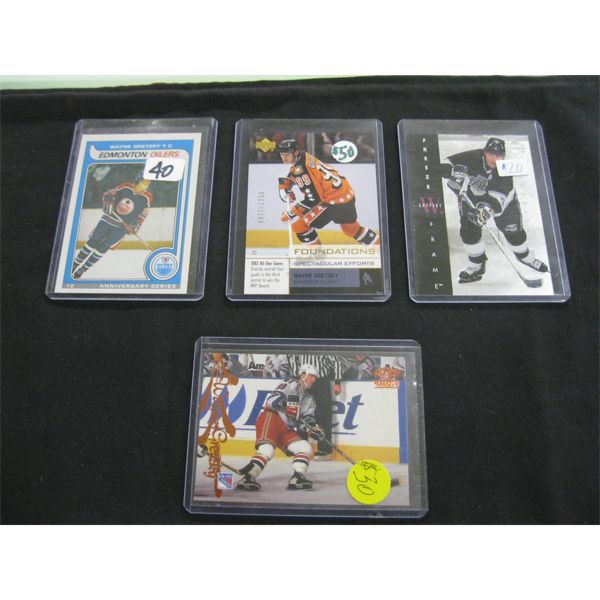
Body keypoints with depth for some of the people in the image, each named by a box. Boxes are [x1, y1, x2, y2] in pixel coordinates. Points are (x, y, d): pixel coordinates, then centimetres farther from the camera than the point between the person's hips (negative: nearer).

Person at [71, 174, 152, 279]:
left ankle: (84, 267, 3)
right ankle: (75, 264, 7)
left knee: (103, 246, -8)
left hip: (122, 227, -1)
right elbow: (107, 195, 5)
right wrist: (108, 204, -12)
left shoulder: (147, 197, -5)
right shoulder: (126, 187, -5)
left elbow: (142, 215, 1)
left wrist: (134, 227, -9)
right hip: (108, 219, 1)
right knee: (94, 241, -3)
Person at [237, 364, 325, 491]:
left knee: (306, 449, -3)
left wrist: (313, 429, -8)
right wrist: (287, 406, -29)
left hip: (286, 429, 8)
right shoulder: (291, 384, -1)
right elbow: (272, 399, -14)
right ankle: (248, 477, -29)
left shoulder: (309, 399, 22)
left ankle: (297, 478, -8)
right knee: (267, 450, -27)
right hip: (271, 418, -8)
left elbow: (308, 420, 12)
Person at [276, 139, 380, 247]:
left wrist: (291, 213, -18)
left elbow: (313, 197, -24)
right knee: (352, 228, 29)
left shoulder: (301, 168, -22)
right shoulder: (303, 158, 7)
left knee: (299, 225, -6)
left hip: (335, 200, -10)